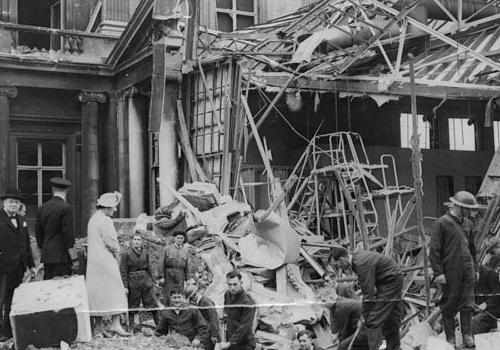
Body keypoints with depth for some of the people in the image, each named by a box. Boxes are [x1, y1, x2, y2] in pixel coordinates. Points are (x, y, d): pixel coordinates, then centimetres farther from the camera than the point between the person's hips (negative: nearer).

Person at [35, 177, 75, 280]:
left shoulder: (42, 208, 10)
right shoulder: (65, 208, -10)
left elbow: (38, 232, 14)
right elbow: (68, 232, -13)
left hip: (46, 255, 6)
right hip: (61, 256, -6)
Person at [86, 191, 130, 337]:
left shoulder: (93, 219, 14)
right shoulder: (105, 221, -14)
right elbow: (112, 243, -18)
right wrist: (117, 251, 2)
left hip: (93, 260, 9)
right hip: (105, 260, -9)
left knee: (96, 292, 8)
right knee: (114, 290, -4)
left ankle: (98, 326, 9)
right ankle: (115, 323, -9)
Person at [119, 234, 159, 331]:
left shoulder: (145, 252, 6)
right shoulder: (126, 254, -4)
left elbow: (150, 268, 12)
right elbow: (123, 271, -5)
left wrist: (152, 281, 6)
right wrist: (125, 286, -8)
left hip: (146, 280, 3)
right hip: (133, 282, -3)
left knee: (152, 304, 3)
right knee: (132, 306, 5)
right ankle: (131, 328, 14)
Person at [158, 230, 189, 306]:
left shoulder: (186, 250, 9)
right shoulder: (167, 249, 3)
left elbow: (187, 265, 9)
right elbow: (161, 263, 0)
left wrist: (187, 279, 4)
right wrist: (161, 277, -8)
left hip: (180, 276, 2)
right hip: (168, 275, -2)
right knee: (167, 295, -3)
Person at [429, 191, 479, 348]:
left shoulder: (467, 223, 11)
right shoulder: (442, 223, -10)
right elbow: (434, 250, -11)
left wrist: (475, 268, 20)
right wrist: (438, 272, -14)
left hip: (467, 270, 5)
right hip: (450, 271, -5)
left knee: (467, 303, 6)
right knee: (449, 305, 4)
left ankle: (467, 336, 16)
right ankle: (450, 338, 16)